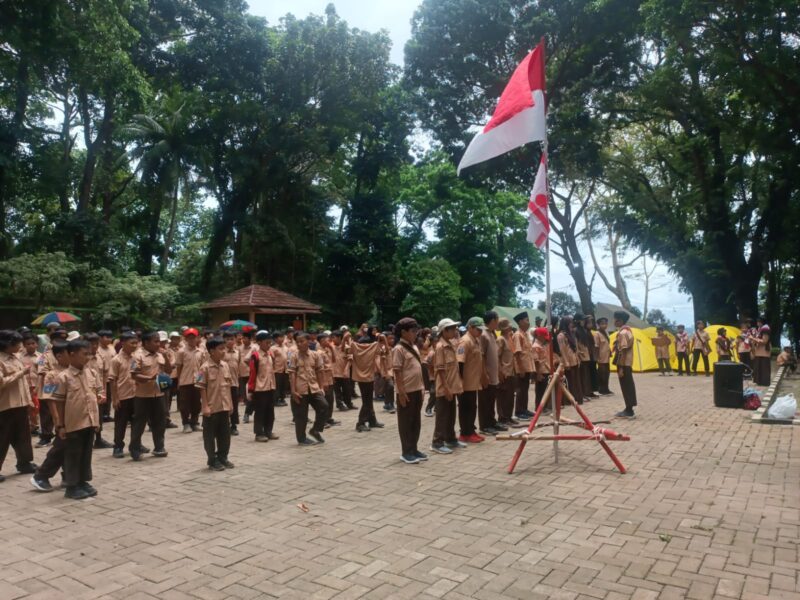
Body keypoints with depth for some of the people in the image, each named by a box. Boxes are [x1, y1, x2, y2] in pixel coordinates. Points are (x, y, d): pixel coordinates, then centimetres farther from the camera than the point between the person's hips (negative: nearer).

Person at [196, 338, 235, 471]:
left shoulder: (226, 365, 5)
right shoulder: (205, 367, -13)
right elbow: (202, 388, -12)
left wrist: (230, 403, 12)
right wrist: (205, 406, -15)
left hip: (224, 406, 6)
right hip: (211, 407, -6)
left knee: (225, 434, 13)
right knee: (210, 435, 6)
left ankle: (222, 457, 26)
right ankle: (212, 460, 17)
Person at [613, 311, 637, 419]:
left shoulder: (622, 333, -18)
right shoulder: (627, 330, 13)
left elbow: (623, 352, -22)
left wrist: (621, 368, -22)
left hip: (624, 364, -10)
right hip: (627, 363, 10)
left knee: (626, 387, -5)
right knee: (628, 386, 13)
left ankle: (629, 412, 0)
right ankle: (628, 410, 19)